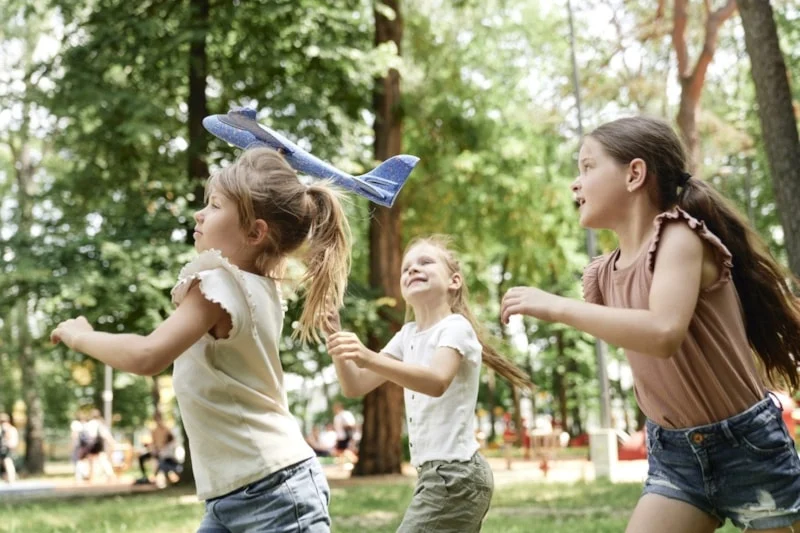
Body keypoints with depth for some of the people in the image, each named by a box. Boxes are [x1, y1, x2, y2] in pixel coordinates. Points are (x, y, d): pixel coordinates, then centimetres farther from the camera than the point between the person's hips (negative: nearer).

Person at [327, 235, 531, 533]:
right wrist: (337, 342, -10)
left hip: (455, 473, -9)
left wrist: (370, 358, -44)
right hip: (436, 473, 9)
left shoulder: (455, 327, -11)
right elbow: (354, 386, 8)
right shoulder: (408, 335, 13)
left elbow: (437, 381, -32)